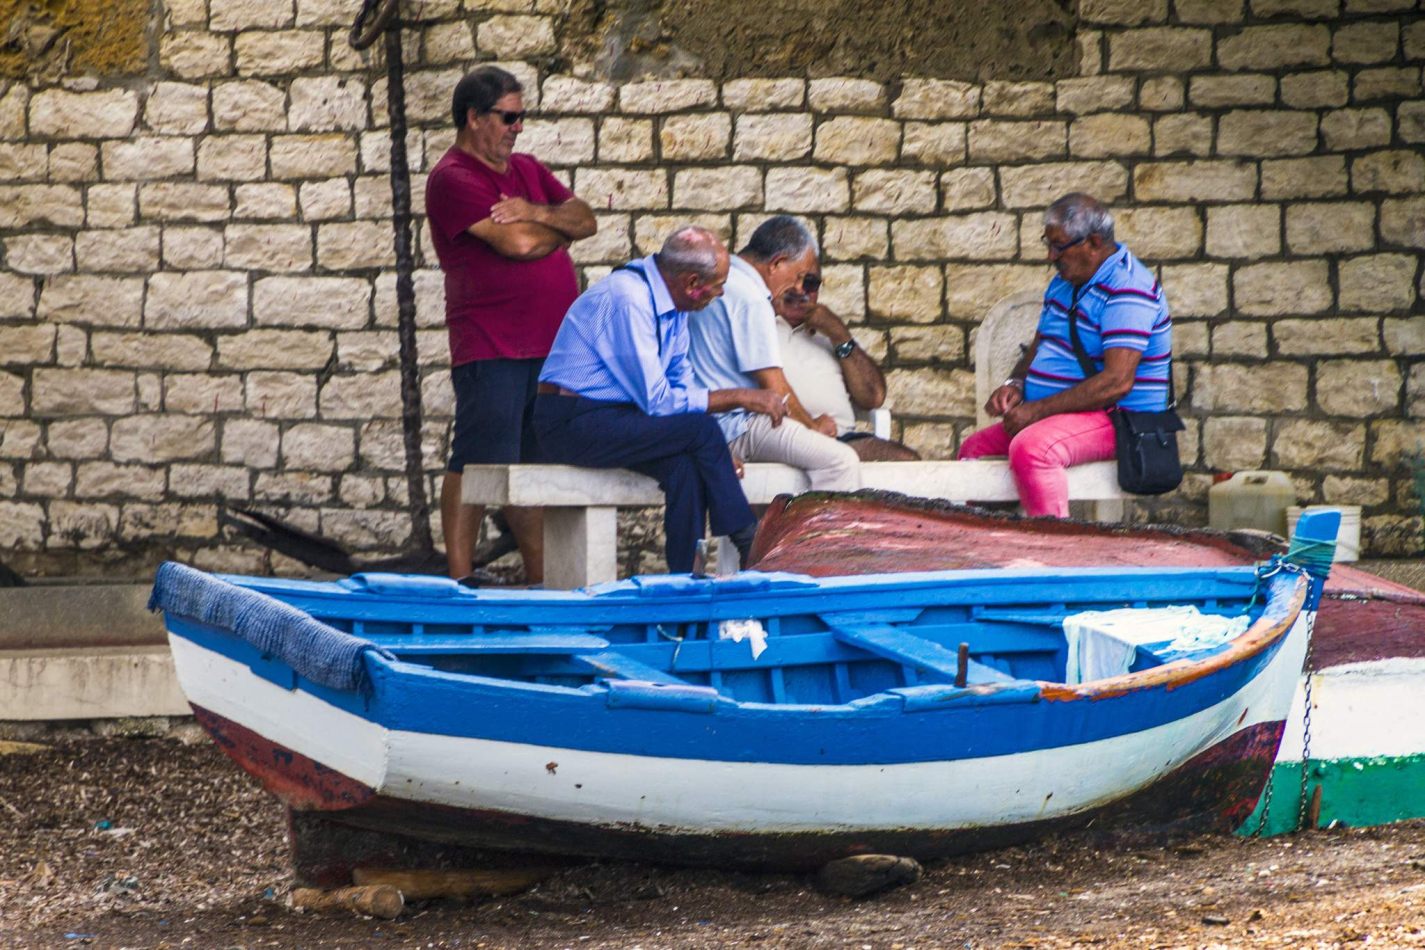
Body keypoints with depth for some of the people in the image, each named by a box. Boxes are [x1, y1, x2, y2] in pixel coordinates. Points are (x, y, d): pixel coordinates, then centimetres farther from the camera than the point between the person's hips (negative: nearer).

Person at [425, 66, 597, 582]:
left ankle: (539, 580, 14)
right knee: (476, 467, -6)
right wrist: (561, 228, 2)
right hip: (489, 348, -8)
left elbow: (585, 219, 10)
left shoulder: (526, 169, 19)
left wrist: (536, 212, -9)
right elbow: (518, 242, -18)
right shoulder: (453, 179, -8)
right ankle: (460, 582, -3)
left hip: (549, 343, 8)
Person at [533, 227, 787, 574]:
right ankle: (749, 546, -9)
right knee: (700, 430, -21)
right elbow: (657, 401, -22)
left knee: (685, 465, -21)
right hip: (571, 424, -8)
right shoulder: (629, 300, -22)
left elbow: (681, 381, 14)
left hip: (609, 417, 8)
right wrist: (739, 397, -16)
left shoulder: (671, 299, 6)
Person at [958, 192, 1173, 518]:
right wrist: (1015, 384, 1)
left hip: (1115, 419, -11)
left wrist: (1037, 410, -25)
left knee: (1030, 449, -35)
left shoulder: (1127, 289, -18)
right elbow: (1038, 348, 25)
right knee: (974, 447, 12)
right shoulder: (1065, 281, 14)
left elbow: (1117, 381, -26)